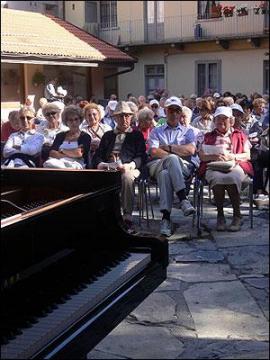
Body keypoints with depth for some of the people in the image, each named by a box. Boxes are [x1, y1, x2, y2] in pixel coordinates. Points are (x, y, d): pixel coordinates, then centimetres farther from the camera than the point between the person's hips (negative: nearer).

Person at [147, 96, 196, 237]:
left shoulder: (188, 132, 26)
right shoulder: (156, 131, 26)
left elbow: (190, 150, 4)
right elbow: (154, 152, 5)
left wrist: (168, 148, 4)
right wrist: (175, 154, -5)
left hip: (182, 167, 0)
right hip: (157, 166, 0)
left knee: (165, 174, -39)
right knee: (164, 173, -40)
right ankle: (183, 199, -48)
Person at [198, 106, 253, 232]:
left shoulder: (239, 135, 23)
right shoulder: (208, 137, 26)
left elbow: (247, 156, 13)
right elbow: (201, 156, 13)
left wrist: (232, 156, -5)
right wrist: (214, 156, -7)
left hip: (235, 166, -1)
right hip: (213, 167, 1)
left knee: (232, 178, -37)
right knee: (217, 178, -36)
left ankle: (237, 216, -25)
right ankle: (220, 216, -25)